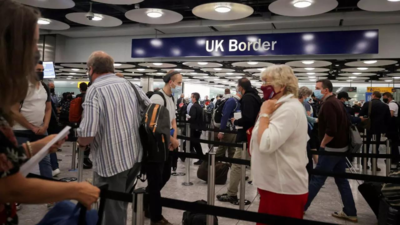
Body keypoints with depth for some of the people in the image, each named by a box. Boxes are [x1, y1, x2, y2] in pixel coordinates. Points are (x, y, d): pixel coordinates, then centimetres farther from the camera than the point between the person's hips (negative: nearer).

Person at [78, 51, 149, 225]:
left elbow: (87, 134, -22)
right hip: (134, 156, 7)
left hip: (111, 160, -7)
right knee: (120, 205, 26)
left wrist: (81, 142, 1)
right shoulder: (130, 85, 6)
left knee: (111, 210, 10)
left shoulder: (94, 90, -13)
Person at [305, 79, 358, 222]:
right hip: (341, 147, 10)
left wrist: (323, 143, -13)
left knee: (316, 179, -1)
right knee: (341, 180, 14)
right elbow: (346, 124, 17)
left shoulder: (328, 104, -19)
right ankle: (350, 213, 21)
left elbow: (331, 130, -27)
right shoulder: (336, 102, 12)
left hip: (331, 148, -10)